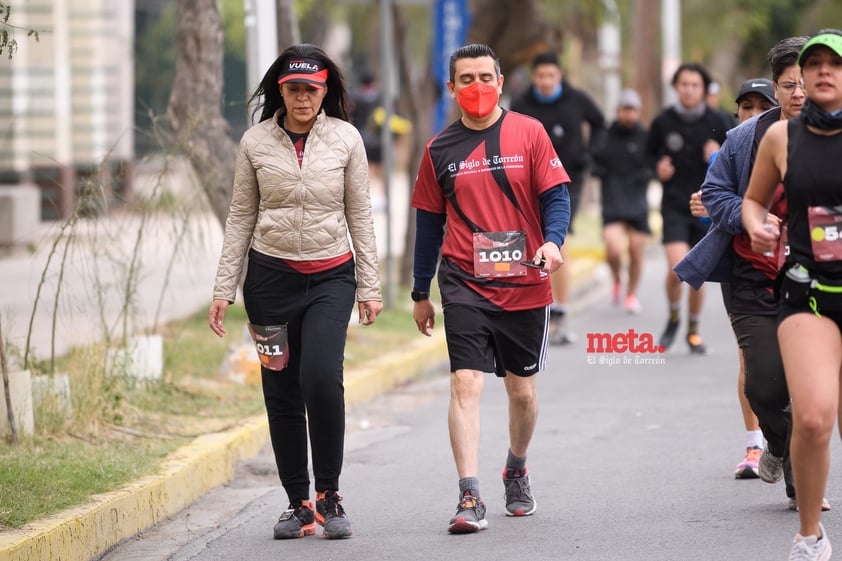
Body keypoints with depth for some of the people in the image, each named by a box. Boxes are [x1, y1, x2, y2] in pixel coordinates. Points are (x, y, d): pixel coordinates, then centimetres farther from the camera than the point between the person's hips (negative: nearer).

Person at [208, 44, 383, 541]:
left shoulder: (345, 138, 0)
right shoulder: (256, 142, 2)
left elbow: (360, 215, 5)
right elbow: (241, 218, 7)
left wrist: (369, 286, 2)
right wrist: (224, 288, 3)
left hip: (331, 277, -1)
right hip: (271, 276, 2)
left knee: (321, 378, -20)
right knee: (282, 393, 3)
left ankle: (329, 493, -5)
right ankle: (298, 503, 13)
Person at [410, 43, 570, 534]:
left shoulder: (528, 133, 1)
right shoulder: (441, 149, 4)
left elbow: (556, 195, -1)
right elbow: (429, 222, 12)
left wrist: (553, 241, -22)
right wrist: (420, 293, 15)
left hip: (525, 285, 0)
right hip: (465, 286, 0)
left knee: (523, 391, 12)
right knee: (466, 384, -15)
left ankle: (517, 470, 40)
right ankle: (470, 499, -18)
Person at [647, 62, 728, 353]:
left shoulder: (716, 123, -3)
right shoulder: (663, 122, -2)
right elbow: (650, 153, 14)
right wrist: (658, 167, -6)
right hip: (674, 205, -1)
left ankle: (693, 330, 25)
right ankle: (674, 316, 12)